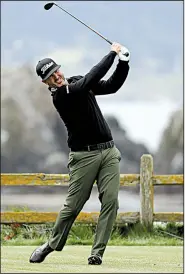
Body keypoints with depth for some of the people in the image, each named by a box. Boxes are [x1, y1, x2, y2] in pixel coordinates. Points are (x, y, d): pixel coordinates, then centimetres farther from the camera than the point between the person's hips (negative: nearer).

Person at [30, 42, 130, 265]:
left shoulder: (77, 82, 11)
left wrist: (123, 62, -5)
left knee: (110, 201, -7)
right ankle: (52, 245, 17)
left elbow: (112, 85, 11)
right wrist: (112, 53, -17)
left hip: (108, 151, 6)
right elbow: (92, 79, -23)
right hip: (84, 155, -6)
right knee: (73, 205, -3)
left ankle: (97, 252, -5)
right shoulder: (60, 96, -15)